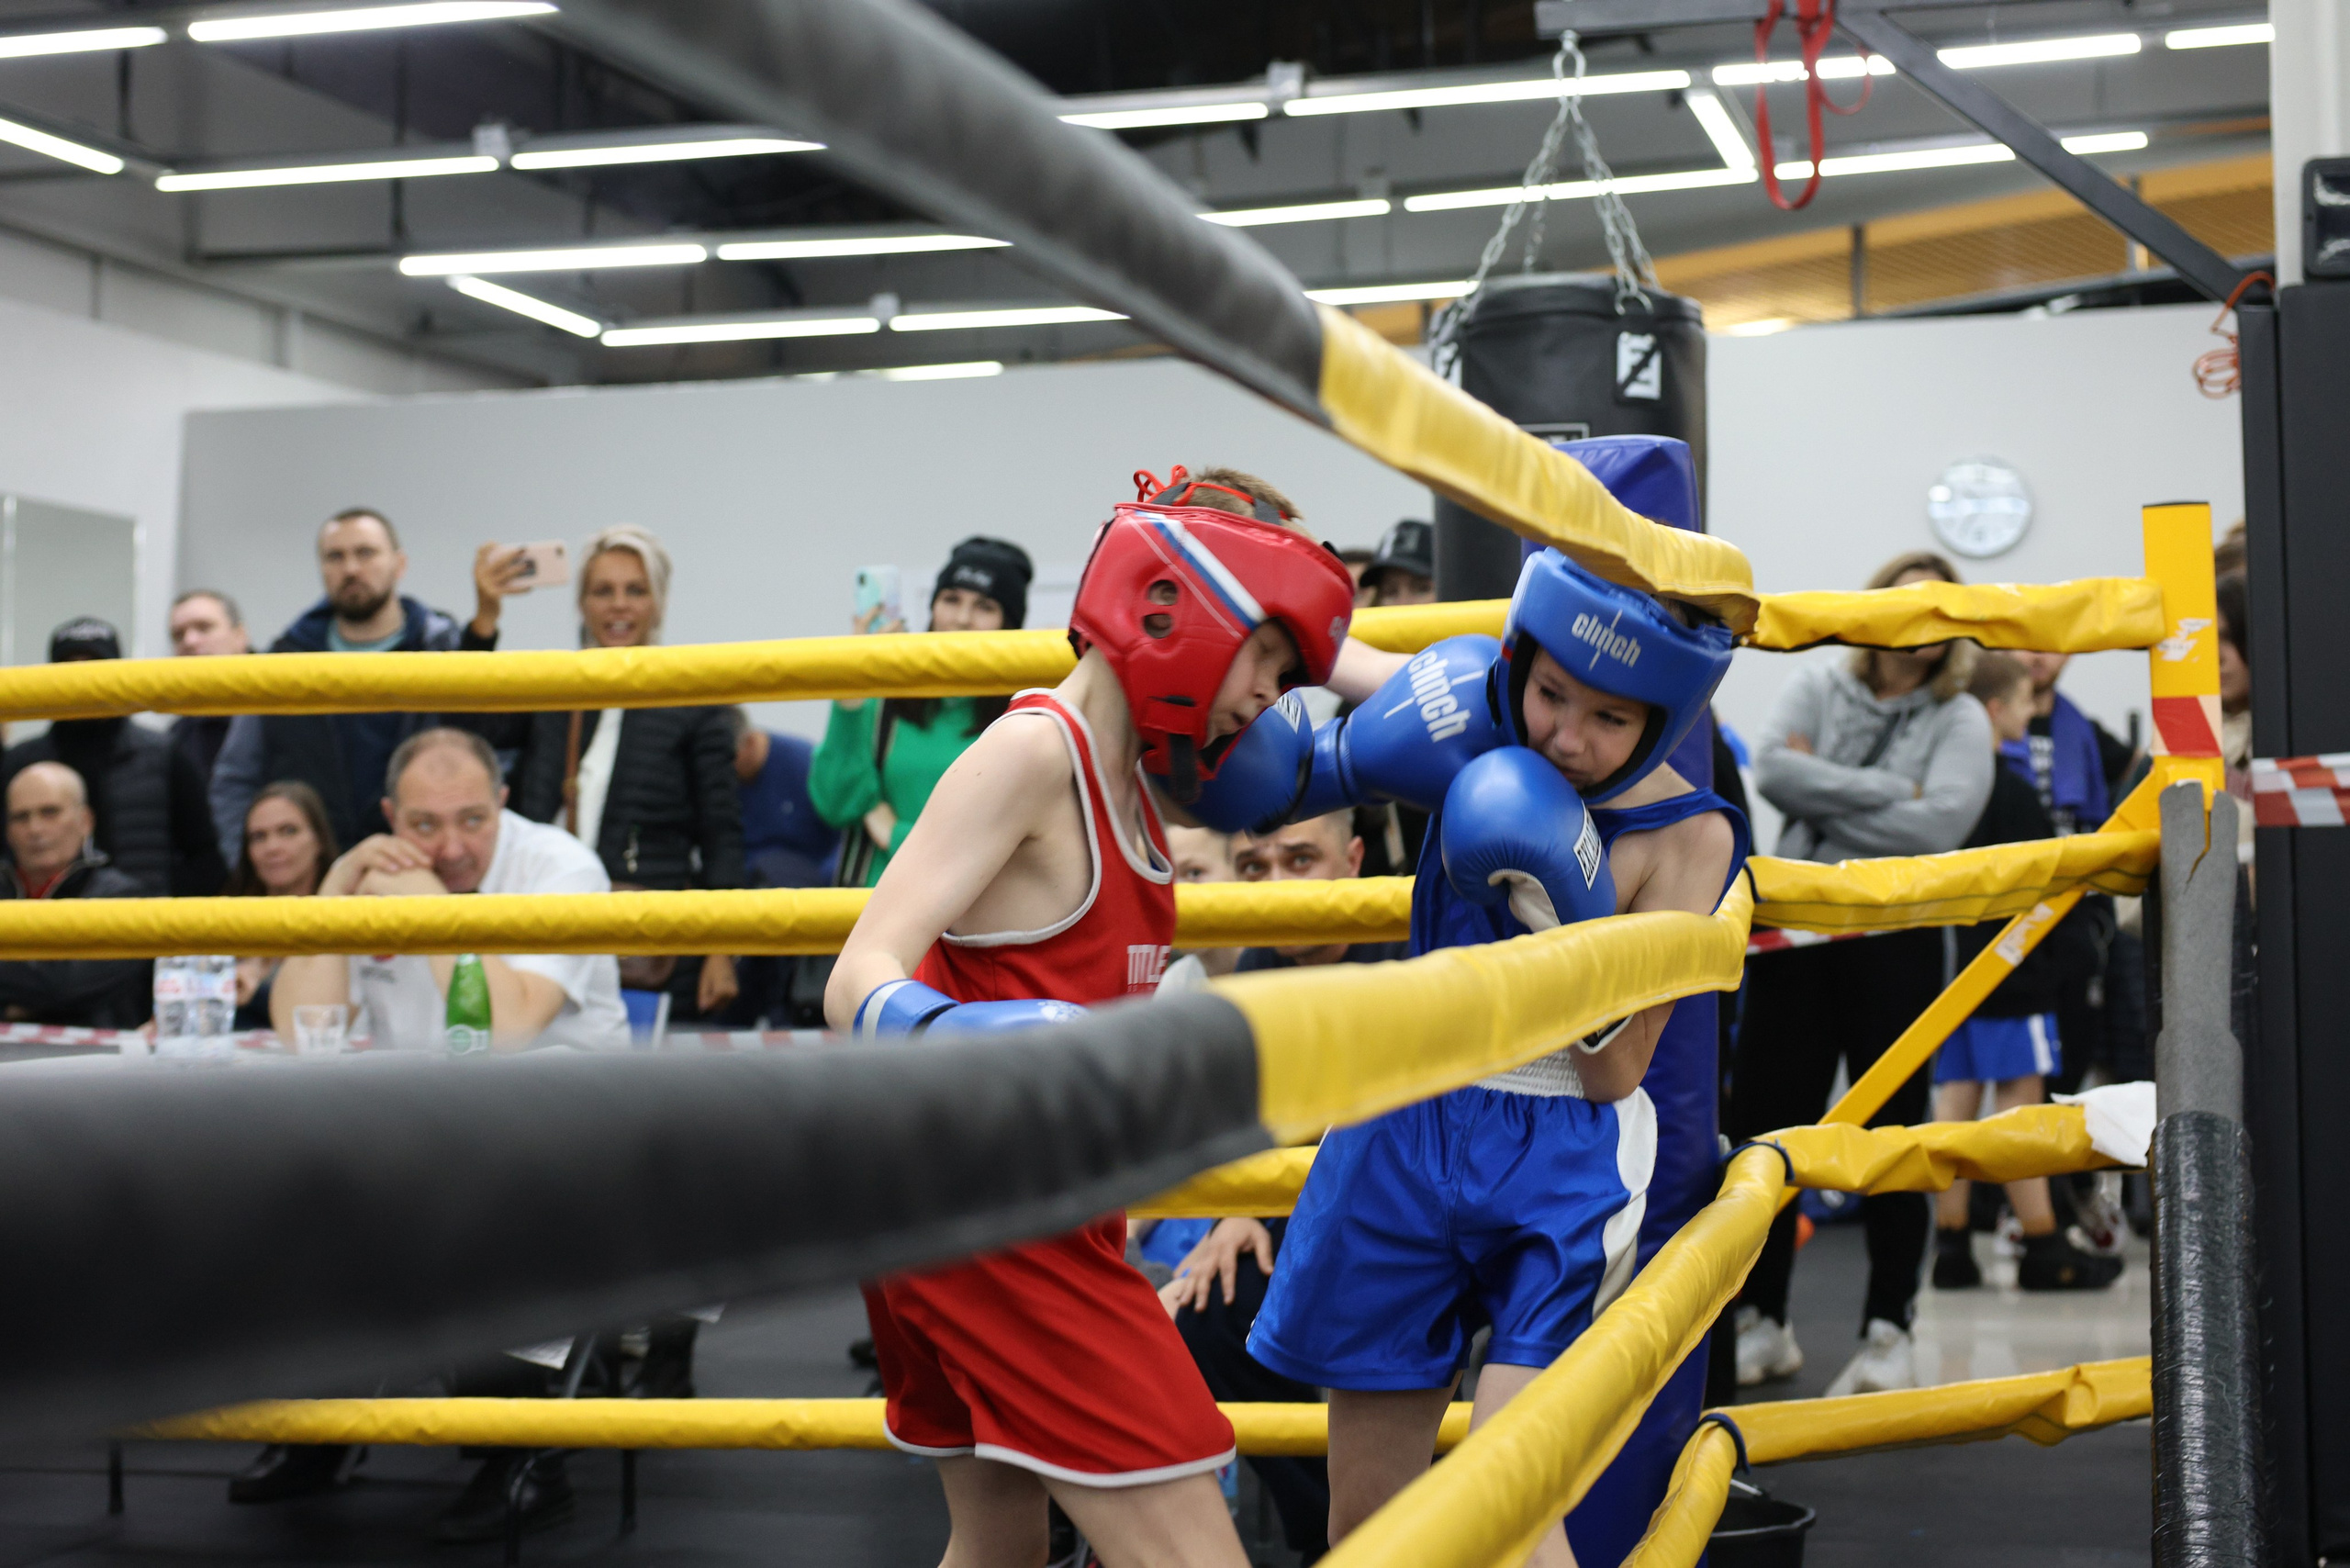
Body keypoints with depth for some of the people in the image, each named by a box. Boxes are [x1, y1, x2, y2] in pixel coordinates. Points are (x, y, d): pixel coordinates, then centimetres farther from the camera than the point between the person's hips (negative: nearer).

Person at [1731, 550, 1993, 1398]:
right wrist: (1890, 791, -13)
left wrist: (1826, 798, -12)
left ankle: (1888, 1333, 13)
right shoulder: (1817, 687, 8)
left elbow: (1939, 825, -15)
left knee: (1891, 1130, 4)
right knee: (1764, 1120, 5)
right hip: (1795, 932, 2)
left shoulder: (1960, 720, 2)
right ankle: (1762, 1320, 18)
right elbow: (1774, 769, -10)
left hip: (1897, 939, -2)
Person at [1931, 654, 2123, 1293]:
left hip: (1949, 965, 8)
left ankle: (1951, 1244, 9)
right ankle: (2044, 1249, 1)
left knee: (1954, 1095, 8)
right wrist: (2080, 953, -2)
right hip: (2008, 969, -8)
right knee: (2019, 1096, -4)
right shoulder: (2009, 790, -14)